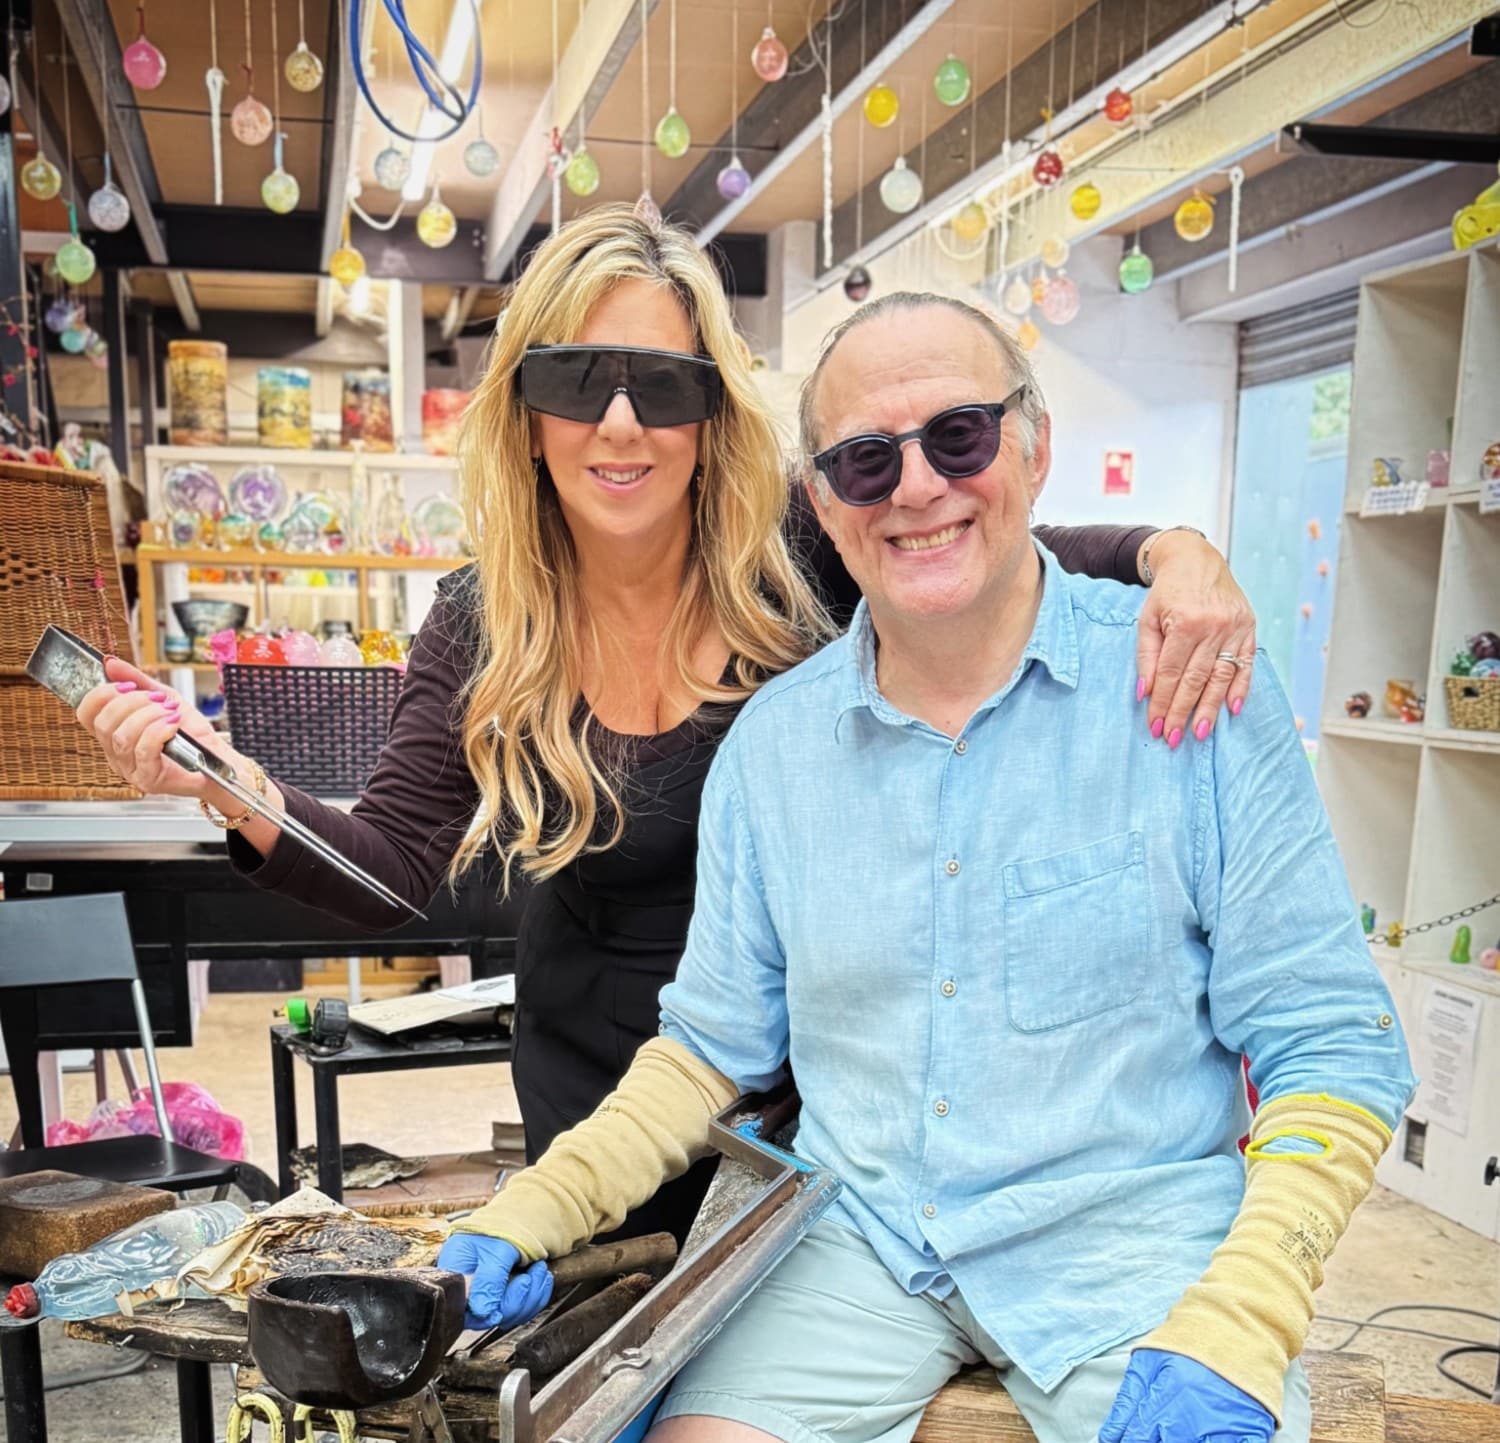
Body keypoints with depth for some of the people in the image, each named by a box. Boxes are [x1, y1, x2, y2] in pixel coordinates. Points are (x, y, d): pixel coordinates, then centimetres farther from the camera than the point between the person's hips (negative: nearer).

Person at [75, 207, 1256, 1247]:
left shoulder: (801, 551, -15)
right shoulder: (483, 626, -9)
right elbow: (391, 865, -9)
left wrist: (1172, 554, -35)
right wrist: (227, 784, -26)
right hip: (597, 1082, 2)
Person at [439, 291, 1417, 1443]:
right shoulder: (770, 741, 2)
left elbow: (1332, 1047, -8)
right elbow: (714, 1046, 9)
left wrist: (1230, 1341, -21)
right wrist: (531, 1214, -4)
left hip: (1133, 1228, -1)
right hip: (856, 1238, 2)